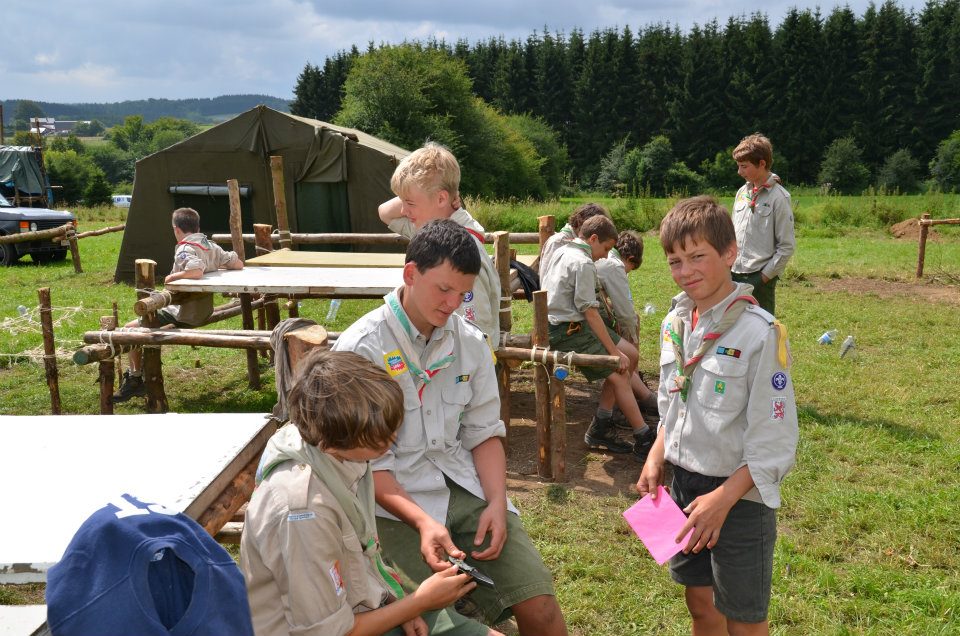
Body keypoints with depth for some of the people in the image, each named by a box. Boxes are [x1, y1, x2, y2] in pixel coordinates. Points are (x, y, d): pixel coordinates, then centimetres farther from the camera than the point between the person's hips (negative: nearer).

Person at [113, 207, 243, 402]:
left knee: (131, 328, 2)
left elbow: (196, 272, -38)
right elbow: (238, 264, 9)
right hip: (204, 310, 9)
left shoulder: (185, 250, -19)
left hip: (185, 314, -9)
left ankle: (135, 380, 12)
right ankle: (135, 374, 32)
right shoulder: (211, 246, 5)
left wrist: (172, 276, -21)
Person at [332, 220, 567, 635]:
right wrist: (422, 521, -22)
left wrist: (496, 502, -6)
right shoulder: (360, 349, -10)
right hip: (393, 500, -4)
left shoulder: (470, 342, 5)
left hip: (465, 488, 4)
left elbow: (484, 432, 9)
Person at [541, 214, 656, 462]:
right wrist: (615, 352, -15)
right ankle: (644, 440, -4)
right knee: (619, 375, -11)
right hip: (569, 332, -10)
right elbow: (590, 312, -19)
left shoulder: (562, 251, 14)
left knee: (631, 355, 9)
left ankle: (601, 426, 11)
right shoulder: (583, 263, -15)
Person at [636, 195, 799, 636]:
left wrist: (723, 498, -20)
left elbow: (774, 441, -17)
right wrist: (656, 460, 1)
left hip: (740, 493, -6)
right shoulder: (675, 323, 2)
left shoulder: (759, 333, -19)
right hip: (684, 483, 6)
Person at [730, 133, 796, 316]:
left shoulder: (779, 197, -9)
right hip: (735, 275, 6)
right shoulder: (742, 192, 10)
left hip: (760, 278, -6)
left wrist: (765, 276, -12)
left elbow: (787, 246, -10)